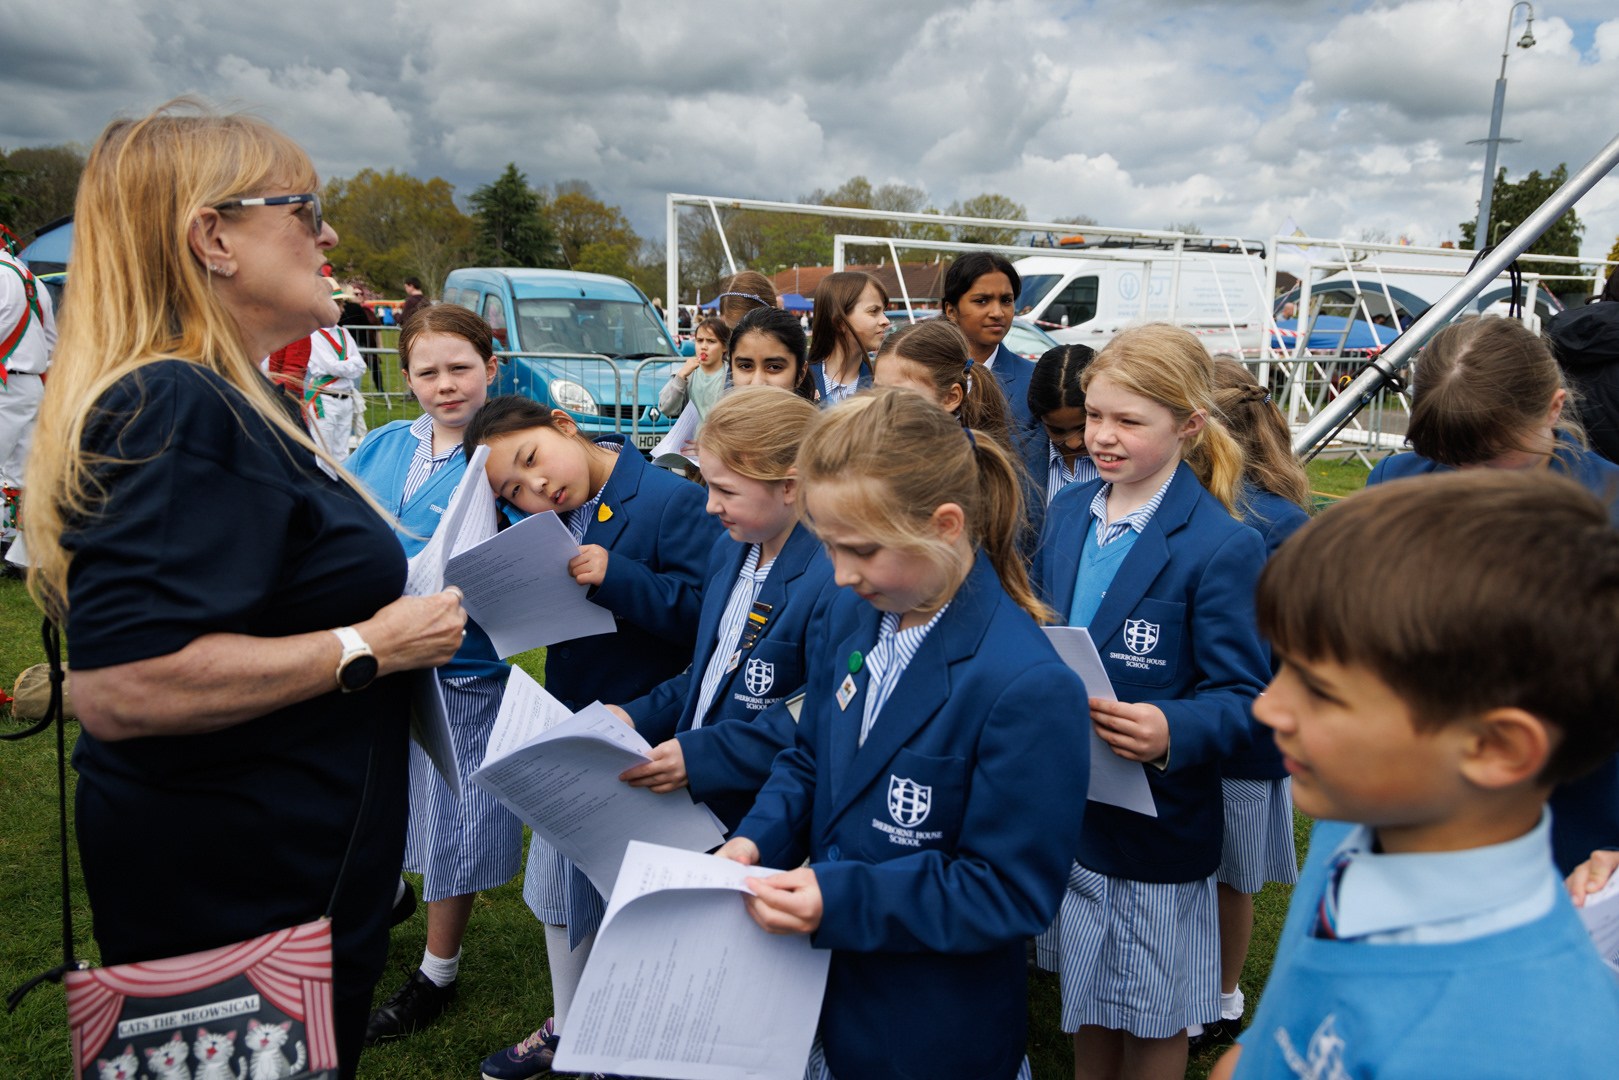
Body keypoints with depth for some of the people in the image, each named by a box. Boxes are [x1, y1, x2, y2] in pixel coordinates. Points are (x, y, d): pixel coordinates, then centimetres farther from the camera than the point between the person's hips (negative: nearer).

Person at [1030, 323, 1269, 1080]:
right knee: (1085, 991, 24)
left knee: (1151, 1008, 16)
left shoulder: (1223, 547, -17)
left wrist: (1173, 732, -35)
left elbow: (1244, 694, -16)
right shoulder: (1067, 511, 2)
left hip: (1155, 815, -5)